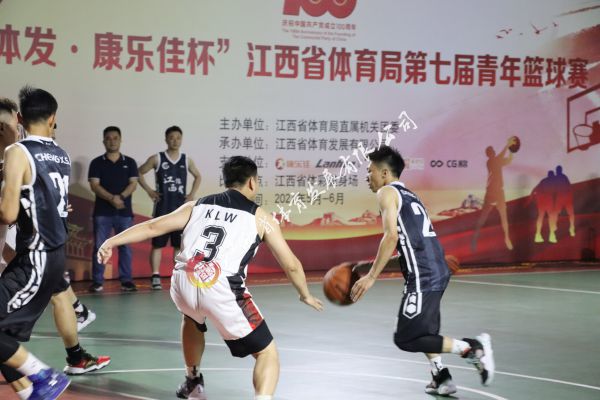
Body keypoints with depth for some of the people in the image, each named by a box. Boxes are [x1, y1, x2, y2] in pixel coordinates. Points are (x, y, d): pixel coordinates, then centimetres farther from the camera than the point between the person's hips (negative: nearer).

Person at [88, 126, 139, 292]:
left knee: (125, 246, 2)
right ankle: (97, 281, 3)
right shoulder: (97, 163, 4)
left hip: (124, 211, 1)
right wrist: (112, 198, -19)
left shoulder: (130, 162, 9)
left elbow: (133, 184, 1)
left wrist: (121, 196, -18)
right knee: (99, 247, -1)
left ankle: (126, 280, 8)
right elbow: (94, 185, -5)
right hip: (102, 212, -1)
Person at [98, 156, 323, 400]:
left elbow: (153, 227, 14)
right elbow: (291, 265, 18)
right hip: (220, 291, -4)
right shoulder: (259, 217, 14)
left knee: (193, 320, 41)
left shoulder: (196, 206, 22)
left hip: (183, 285, 4)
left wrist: (111, 242, 17)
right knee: (267, 353, 9)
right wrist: (305, 295, 34)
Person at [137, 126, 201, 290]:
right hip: (162, 208, -3)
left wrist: (192, 194, 10)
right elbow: (139, 173, 5)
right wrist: (149, 191, -3)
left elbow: (197, 176, 23)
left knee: (179, 244, 6)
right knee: (158, 244, -2)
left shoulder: (187, 160, 7)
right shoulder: (156, 159, -2)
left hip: (181, 209, 3)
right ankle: (155, 277, 0)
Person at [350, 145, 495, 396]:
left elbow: (391, 236, -15)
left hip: (422, 276, -9)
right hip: (438, 272, 9)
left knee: (406, 339, -3)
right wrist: (370, 265, 26)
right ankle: (441, 378, 21)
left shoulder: (387, 193, -2)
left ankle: (471, 348, -6)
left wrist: (371, 277, -14)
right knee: (422, 330, 25)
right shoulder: (409, 196, 25)